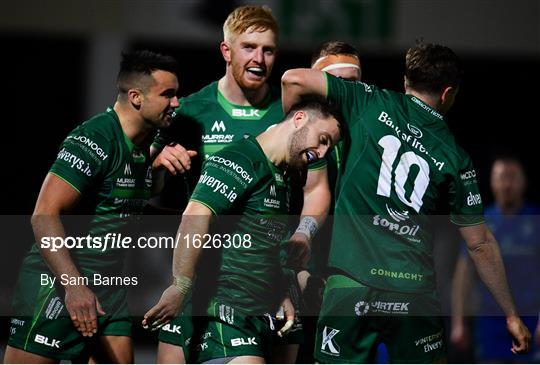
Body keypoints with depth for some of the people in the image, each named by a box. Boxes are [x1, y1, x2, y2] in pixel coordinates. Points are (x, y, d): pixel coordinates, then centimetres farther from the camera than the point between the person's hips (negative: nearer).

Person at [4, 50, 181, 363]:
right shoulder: (95, 140, -16)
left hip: (107, 289, 8)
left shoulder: (146, 146, 10)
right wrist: (73, 285, -28)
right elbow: (45, 215, -22)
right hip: (57, 284, -8)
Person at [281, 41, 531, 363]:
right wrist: (512, 315, 16)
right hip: (414, 291, 1)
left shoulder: (373, 104, 4)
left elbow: (295, 79, -1)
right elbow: (480, 244, 8)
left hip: (351, 280, -1)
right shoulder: (455, 158, 7)